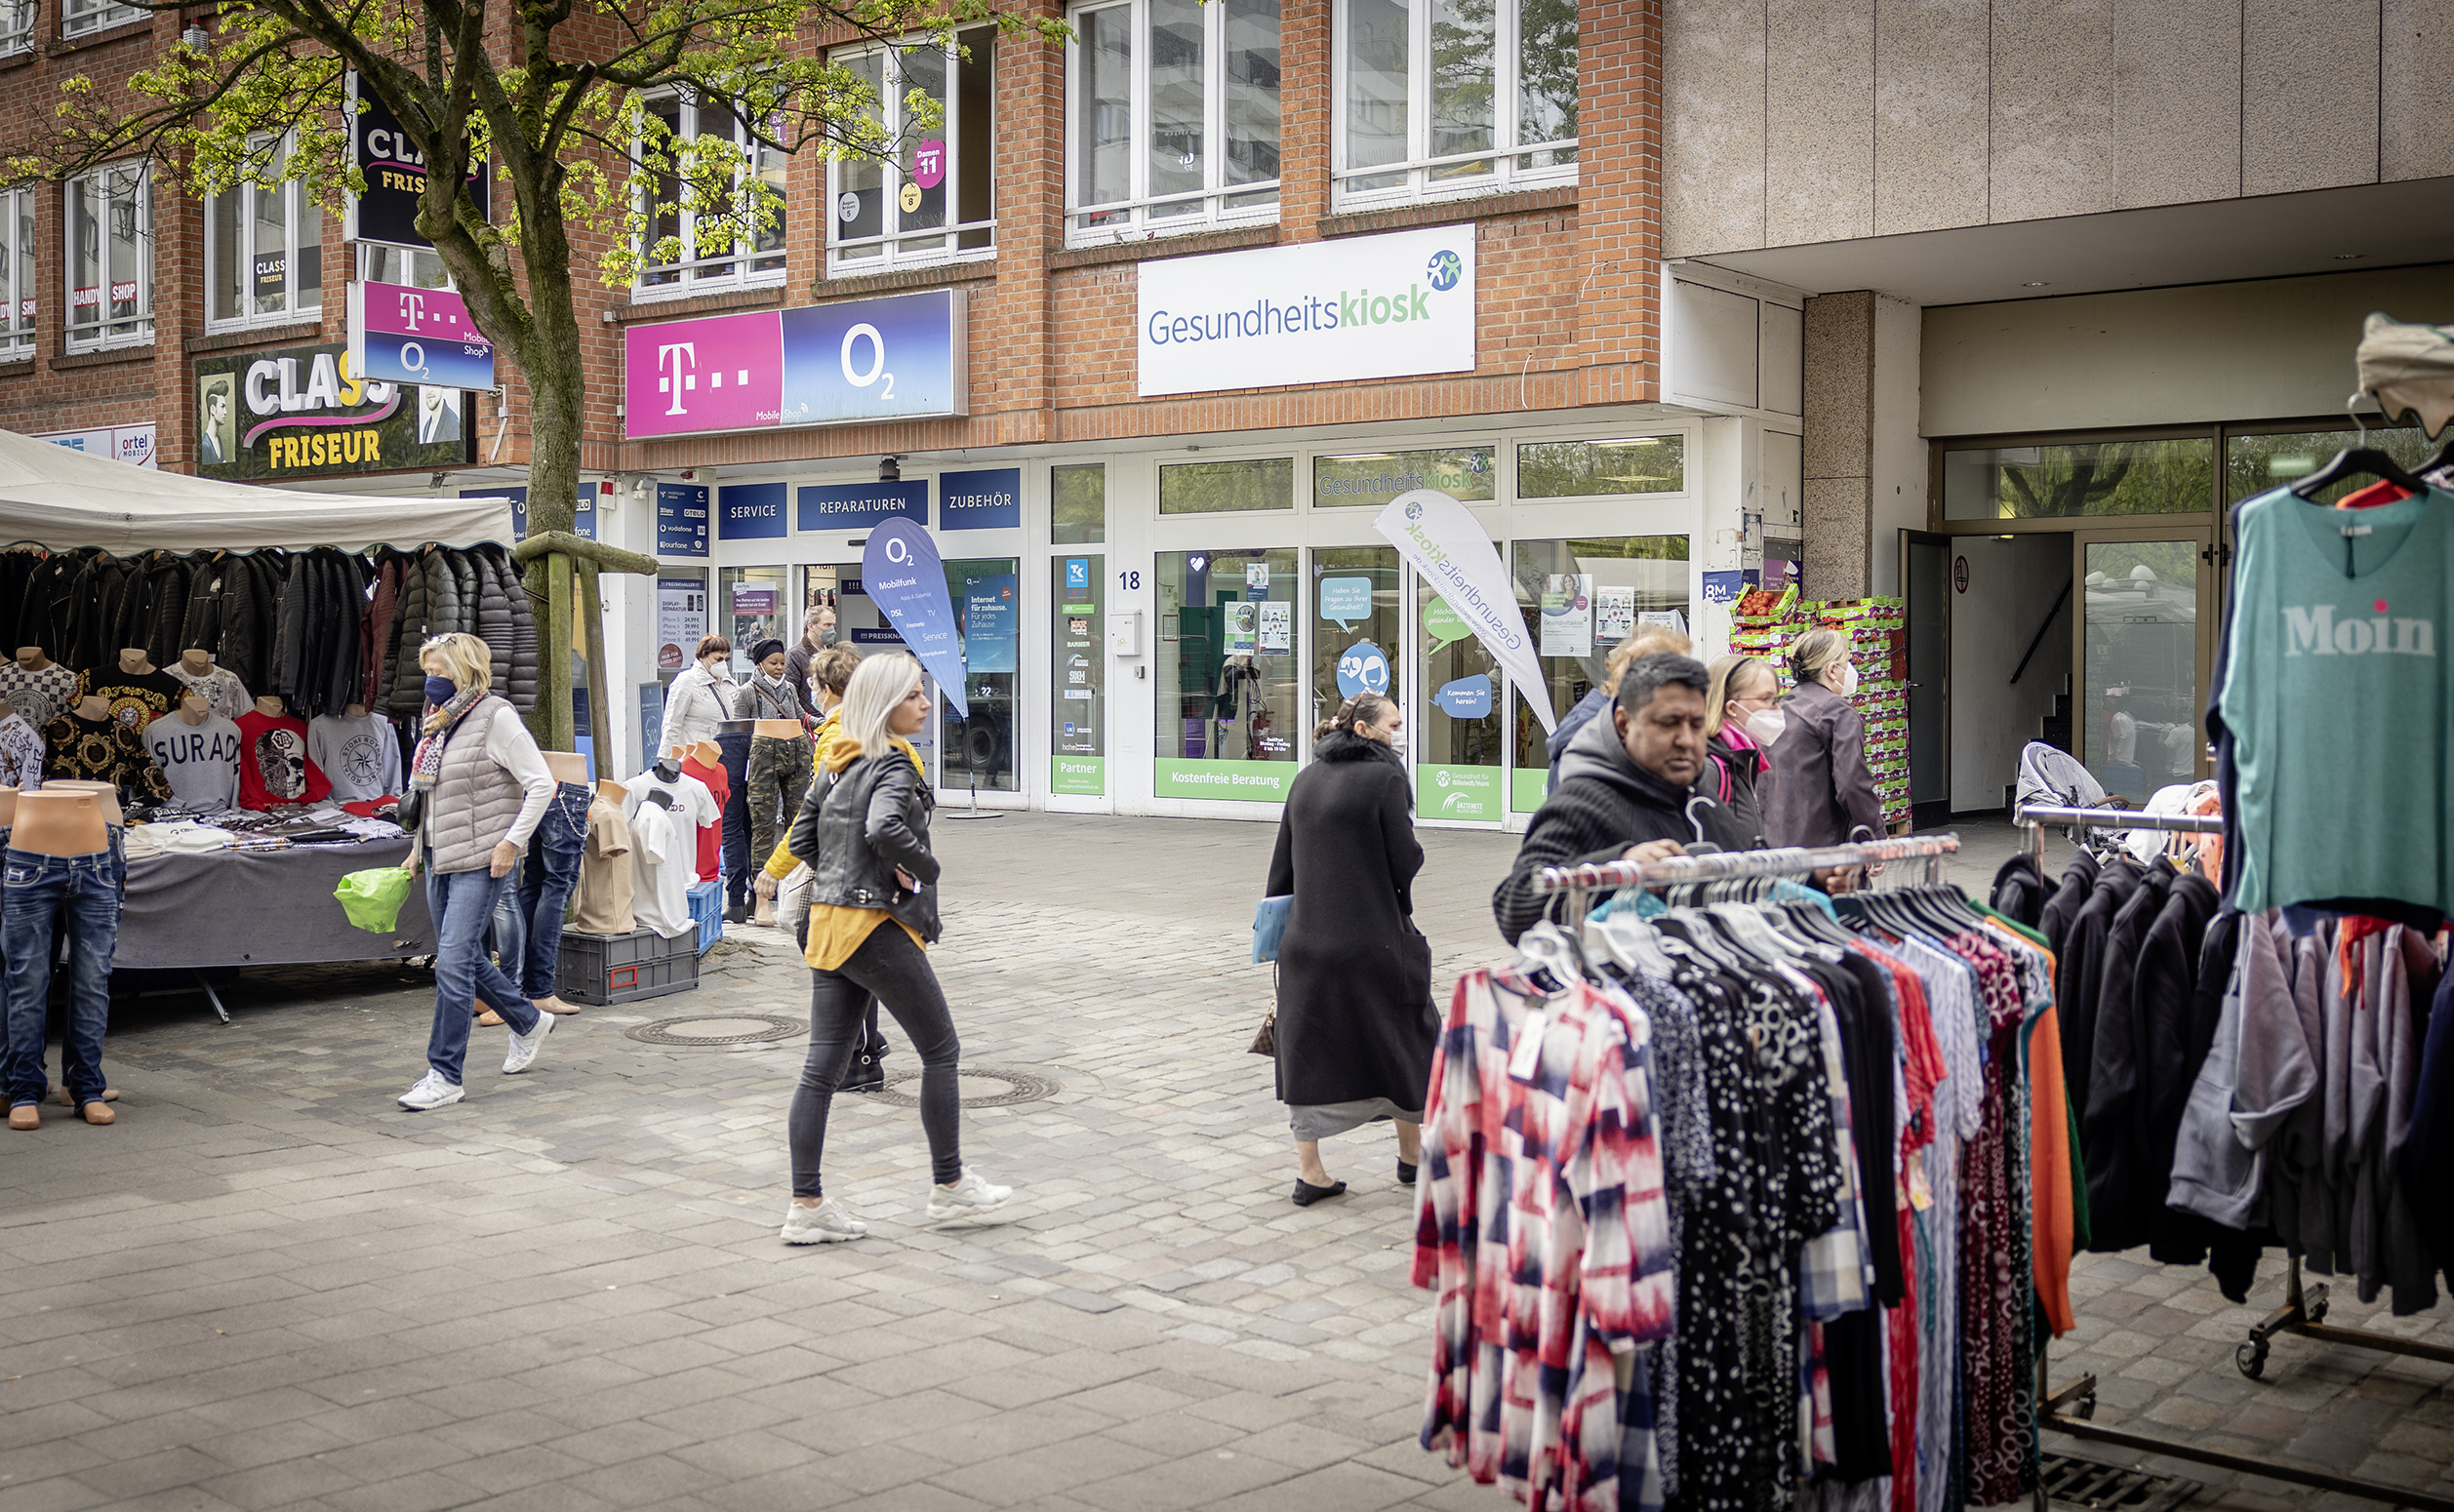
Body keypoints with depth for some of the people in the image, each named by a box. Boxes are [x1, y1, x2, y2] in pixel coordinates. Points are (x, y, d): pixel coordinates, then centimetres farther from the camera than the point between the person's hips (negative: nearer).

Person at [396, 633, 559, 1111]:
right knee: (466, 960, 15)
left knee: (453, 963, -10)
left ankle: (444, 1075, -4)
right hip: (440, 858, 9)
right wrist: (419, 847, 17)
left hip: (480, 861, -8)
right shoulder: (440, 722, 13)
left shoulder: (495, 718, -11)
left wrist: (512, 842, -18)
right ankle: (529, 1022, 37)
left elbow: (541, 784, -14)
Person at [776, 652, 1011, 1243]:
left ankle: (806, 1206, 7)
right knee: (940, 1051, 8)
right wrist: (927, 869, -17)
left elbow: (802, 838, 16)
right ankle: (950, 1186, 17)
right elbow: (884, 829, -32)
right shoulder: (894, 765, -14)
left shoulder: (840, 765, 12)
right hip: (878, 926, -8)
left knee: (822, 1067, 6)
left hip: (828, 922, 8)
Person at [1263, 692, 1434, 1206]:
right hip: (1373, 939, -5)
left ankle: (1309, 1172, 10)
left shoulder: (1306, 779, 8)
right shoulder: (1385, 777, -10)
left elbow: (1283, 860, 11)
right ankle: (1411, 1154, 27)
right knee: (1403, 1039, 14)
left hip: (1306, 937, 5)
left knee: (1308, 1047, 9)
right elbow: (1405, 862, -13)